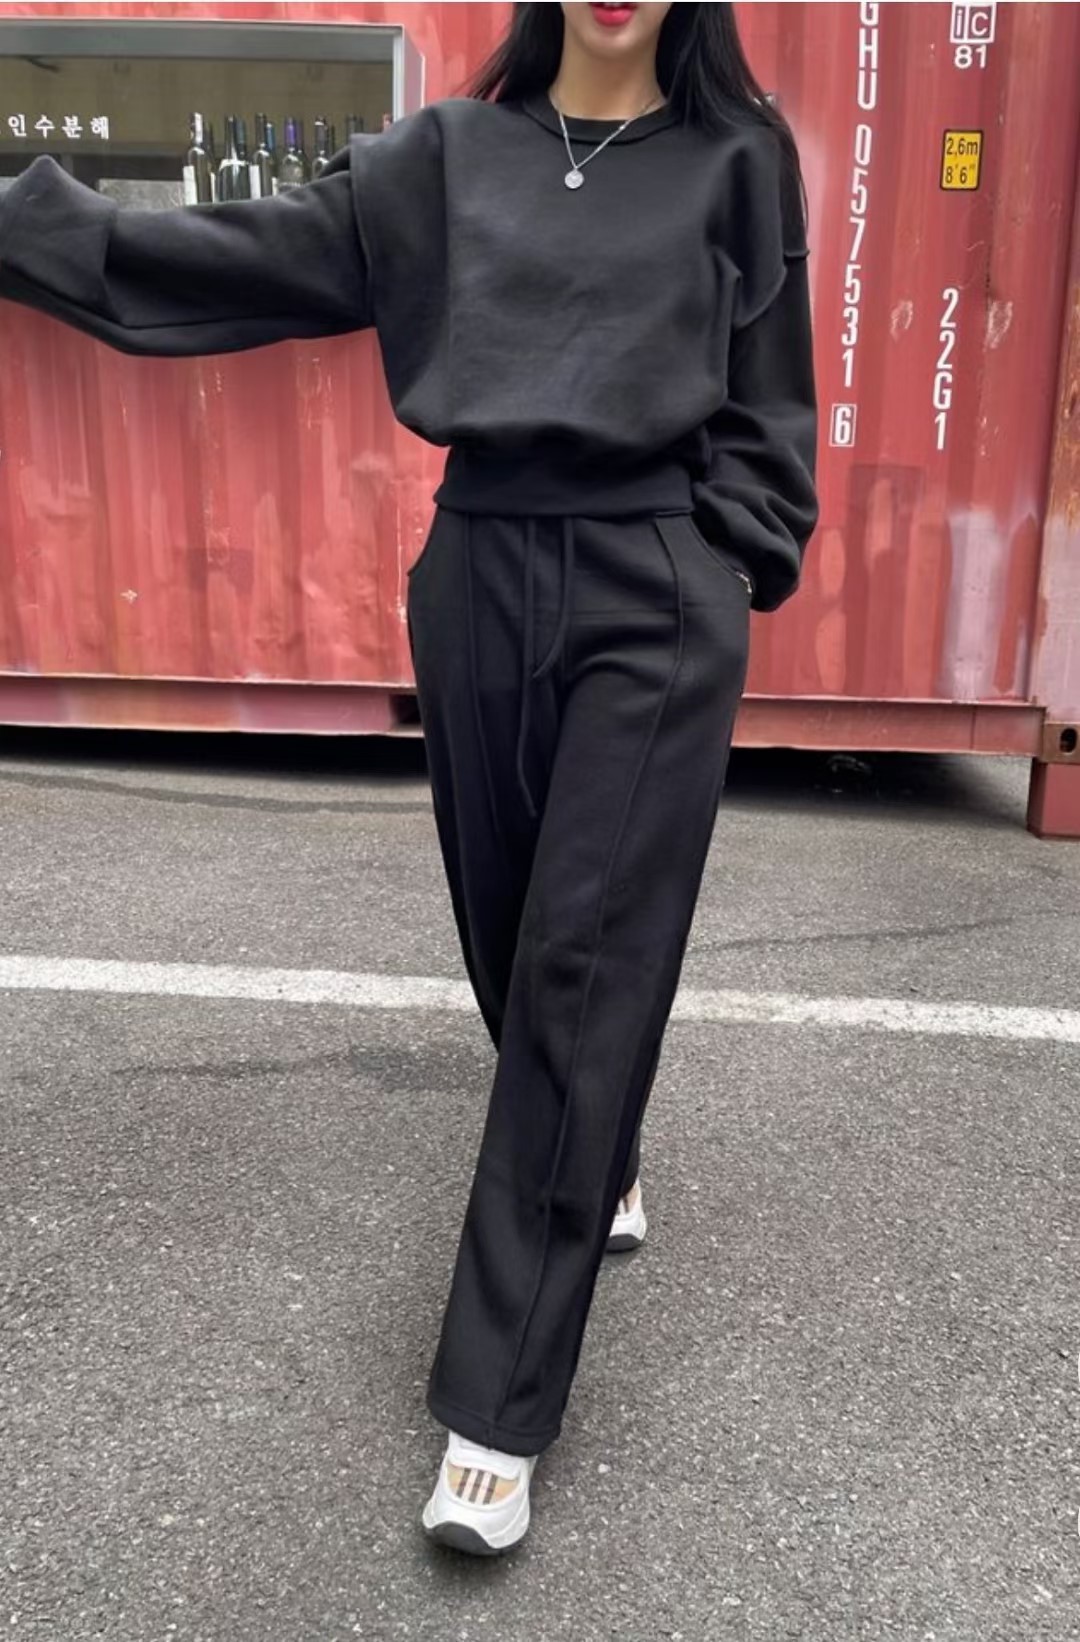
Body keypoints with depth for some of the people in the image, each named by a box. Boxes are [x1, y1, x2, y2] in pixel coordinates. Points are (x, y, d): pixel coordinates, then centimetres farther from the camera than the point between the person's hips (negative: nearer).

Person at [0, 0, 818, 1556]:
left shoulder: (737, 158, 9)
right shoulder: (444, 158, 12)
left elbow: (766, 403, 9)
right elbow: (250, 259, 7)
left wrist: (731, 571, -1)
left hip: (654, 607, -2)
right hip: (479, 588, 3)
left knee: (586, 965, -7)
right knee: (515, 943, 10)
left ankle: (496, 1417, 1)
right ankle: (593, 1161, 42)